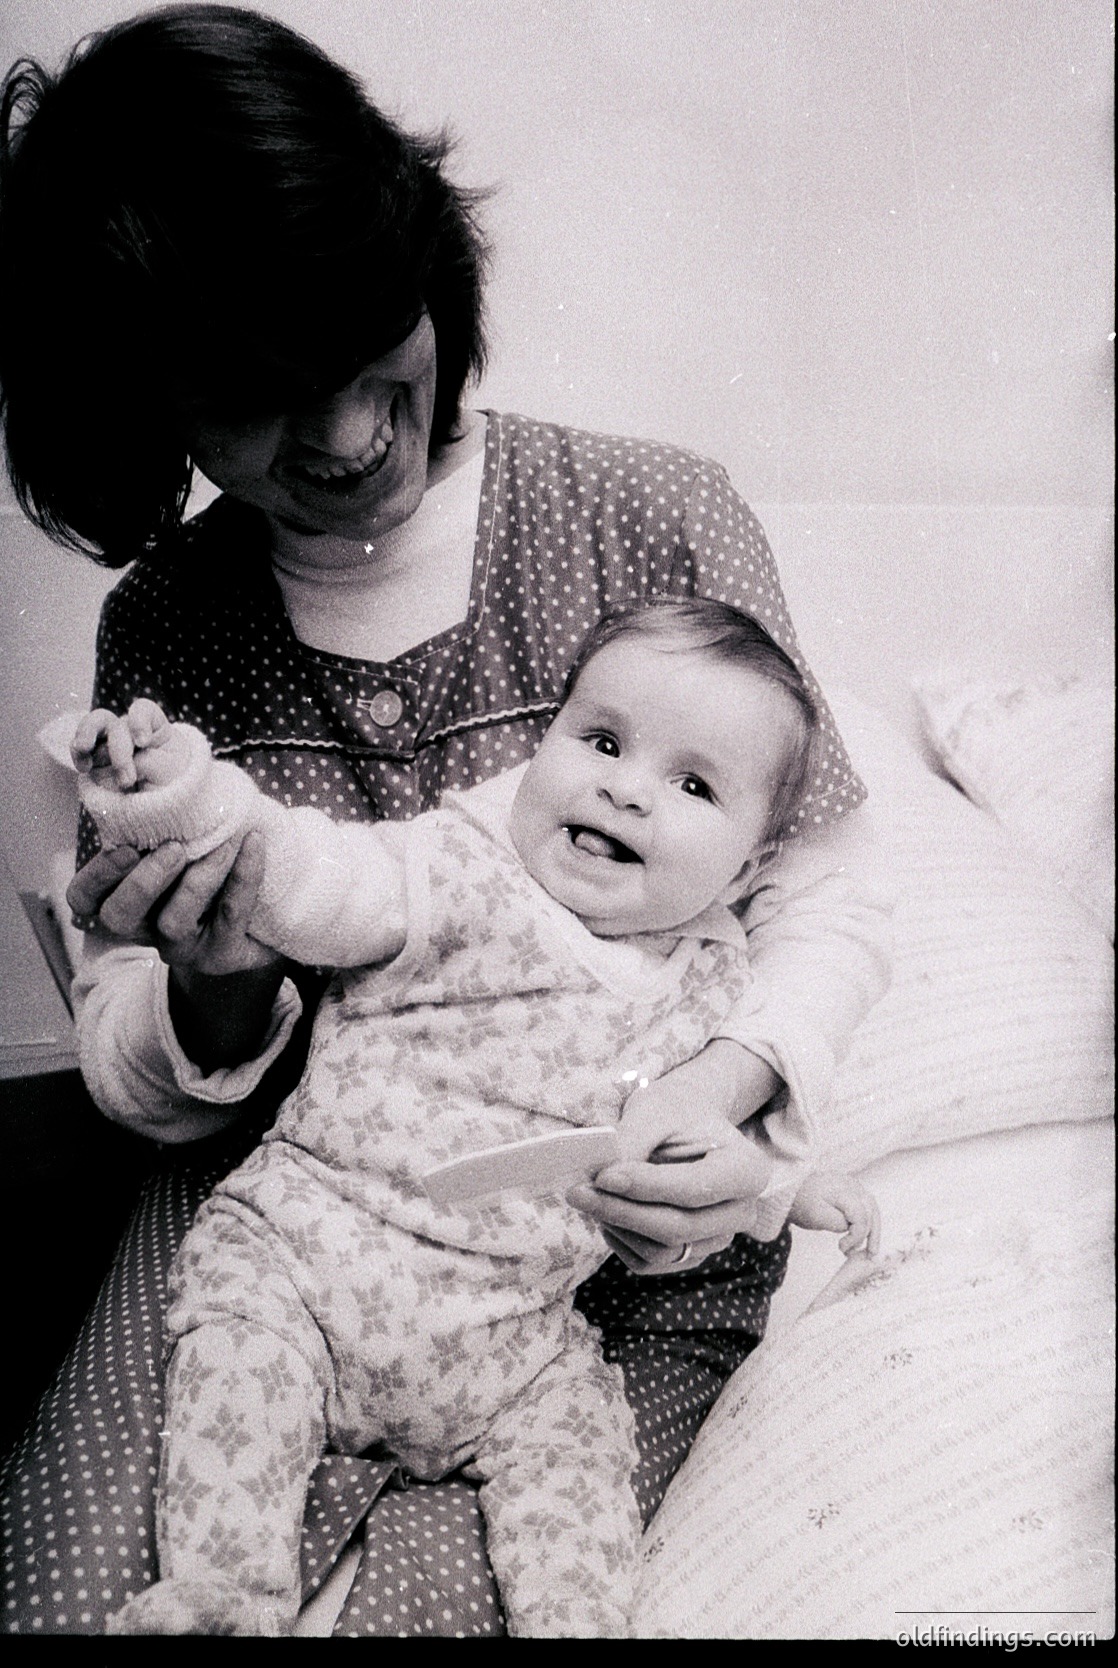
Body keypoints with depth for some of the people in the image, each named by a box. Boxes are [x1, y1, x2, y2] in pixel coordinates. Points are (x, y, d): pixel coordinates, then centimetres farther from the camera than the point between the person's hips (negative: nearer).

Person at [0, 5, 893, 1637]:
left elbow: (833, 887, -4)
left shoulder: (655, 519, -11)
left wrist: (730, 1080, -25)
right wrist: (214, 995, -22)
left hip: (619, 1254, -1)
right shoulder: (156, 630, -2)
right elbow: (134, 1078, 2)